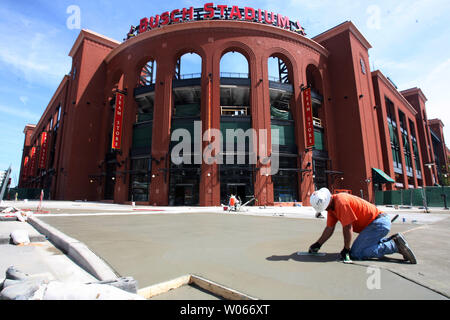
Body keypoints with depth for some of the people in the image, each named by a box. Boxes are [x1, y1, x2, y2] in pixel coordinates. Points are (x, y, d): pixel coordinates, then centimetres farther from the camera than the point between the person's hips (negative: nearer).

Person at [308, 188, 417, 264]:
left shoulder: (341, 202, -24)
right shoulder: (332, 206, 6)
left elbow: (347, 228, -21)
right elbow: (329, 228, 12)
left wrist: (346, 249, -10)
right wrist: (318, 244, 9)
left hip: (378, 223, -10)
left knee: (355, 254, -16)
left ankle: (395, 245, -11)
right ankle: (393, 240, 18)